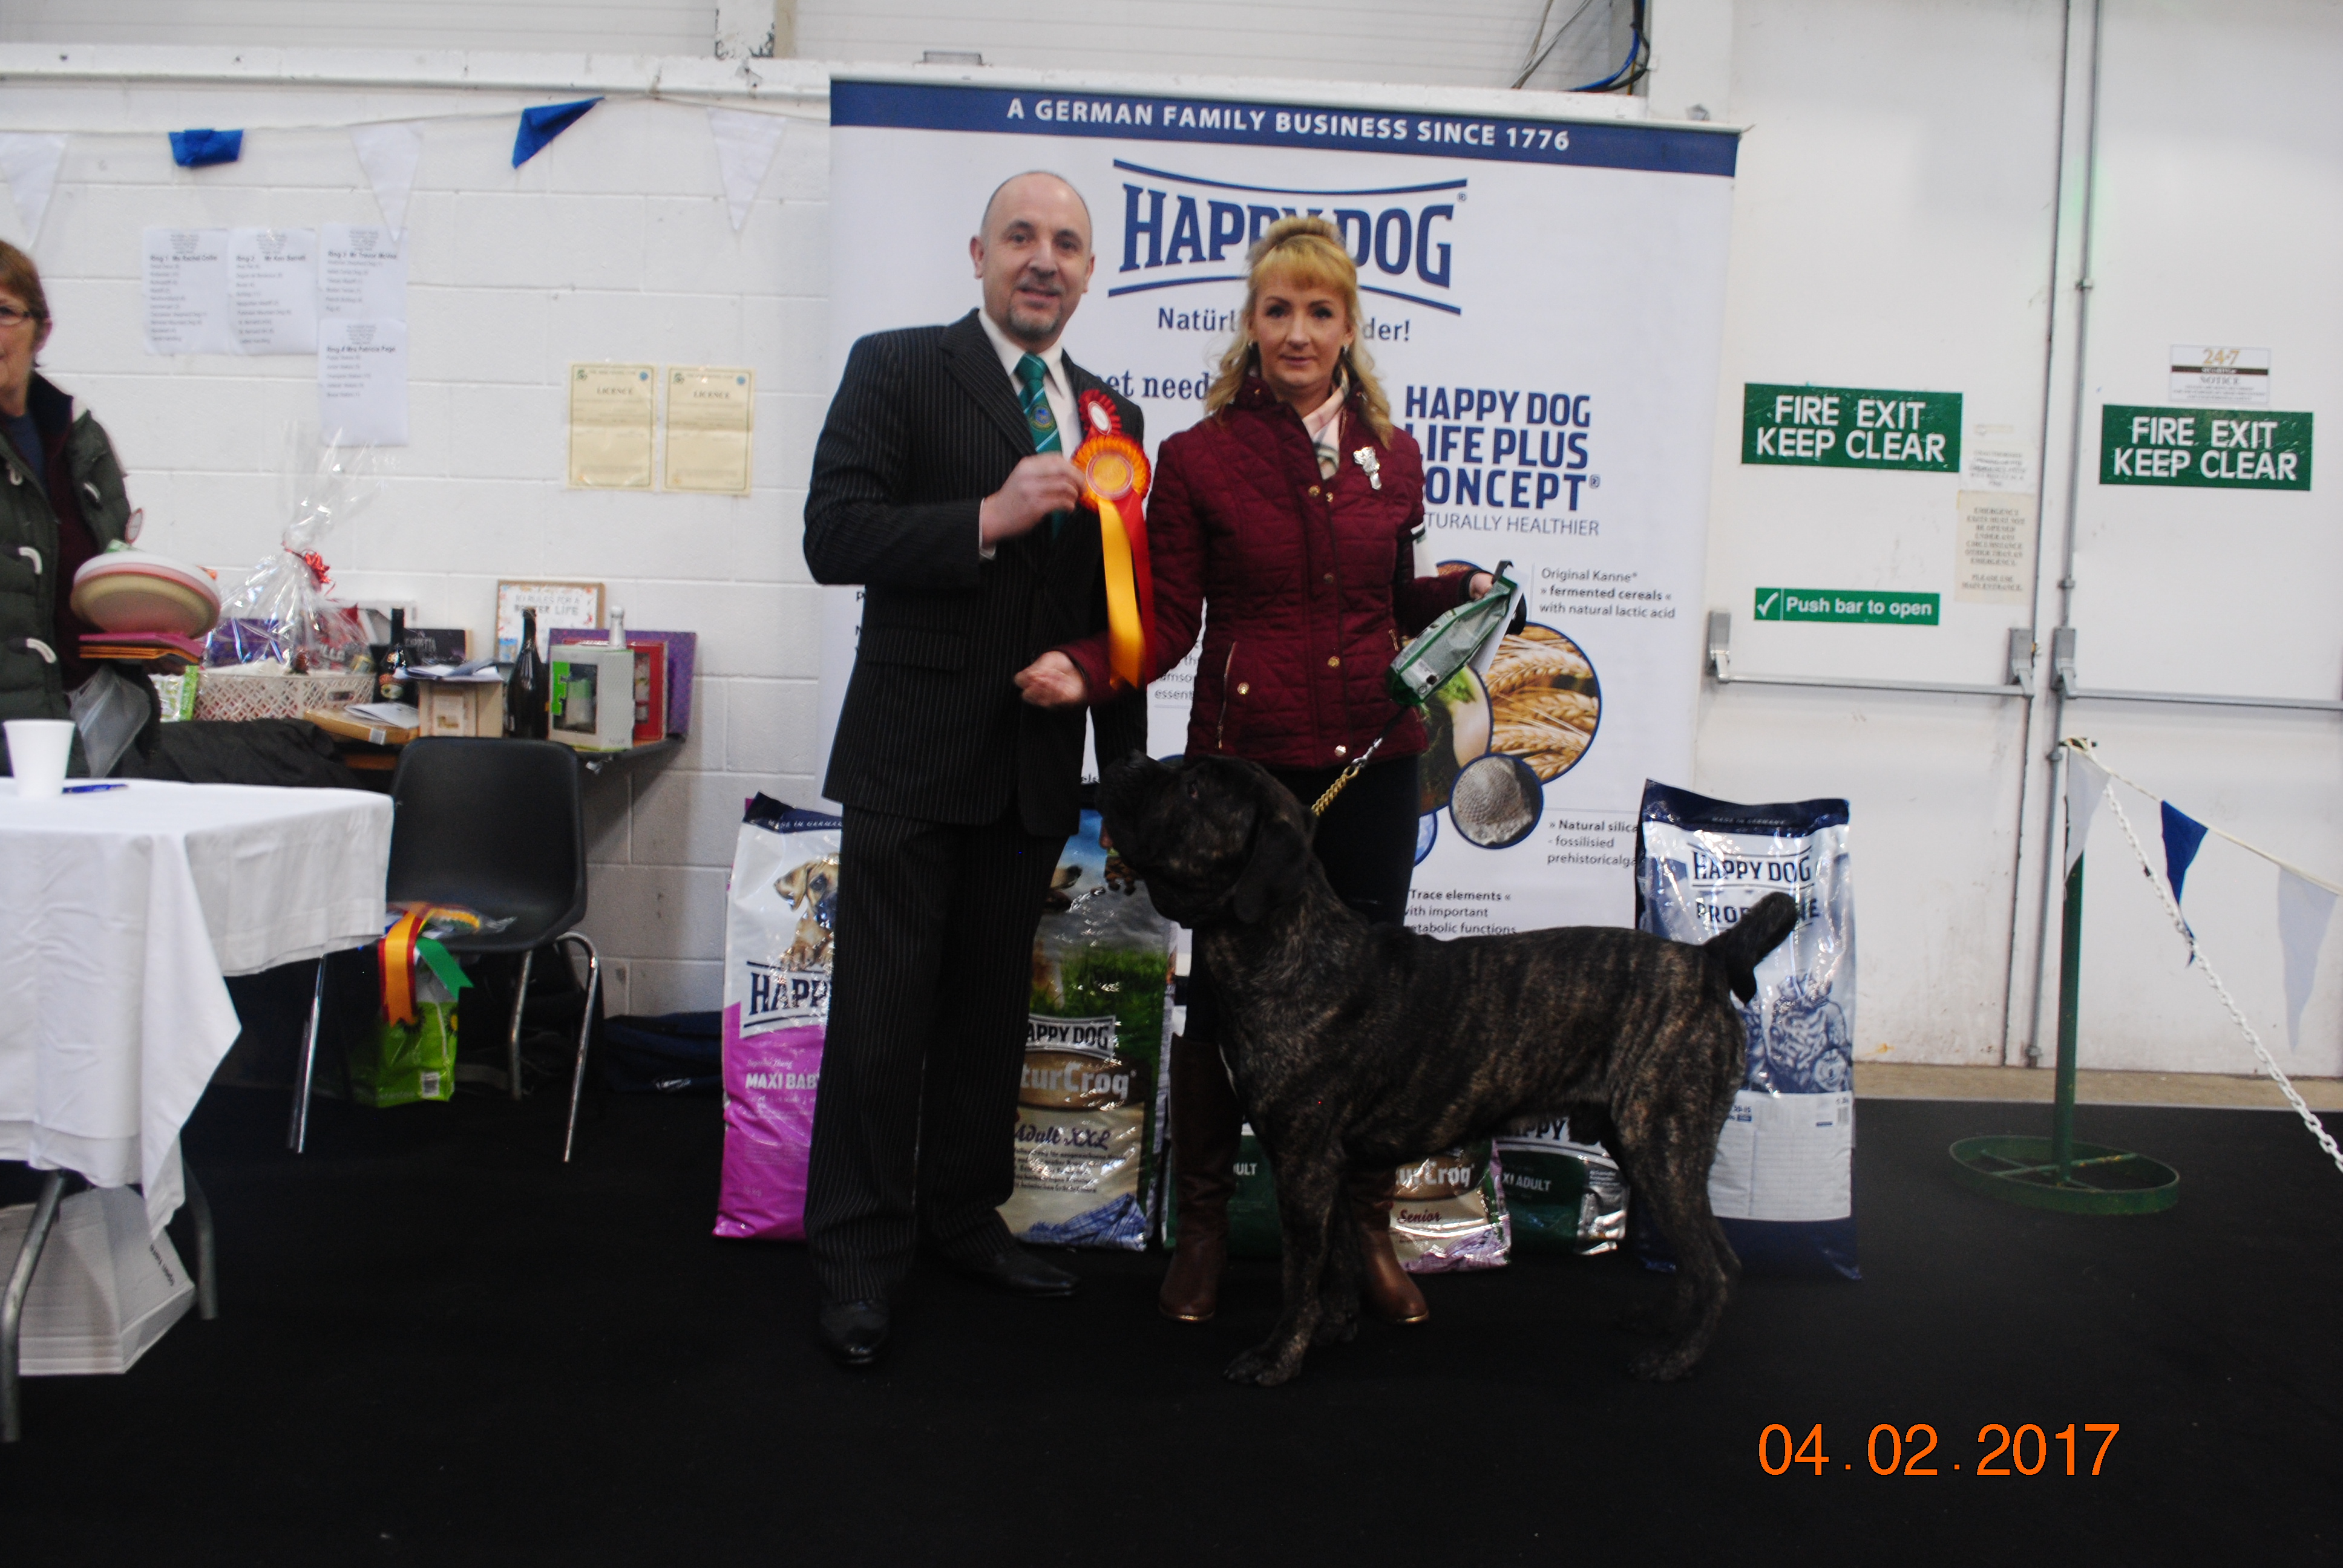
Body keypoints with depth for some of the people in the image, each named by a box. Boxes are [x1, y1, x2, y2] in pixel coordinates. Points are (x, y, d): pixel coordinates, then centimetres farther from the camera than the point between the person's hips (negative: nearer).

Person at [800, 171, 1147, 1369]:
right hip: (914, 754, -4)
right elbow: (833, 536, -12)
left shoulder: (1108, 415, 13)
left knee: (991, 1004, 14)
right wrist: (988, 519, -23)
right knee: (882, 1013, 1)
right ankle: (858, 1259, 14)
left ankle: (964, 1215, 30)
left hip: (1035, 765, 5)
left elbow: (1113, 611, 15)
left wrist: (1127, 774, 13)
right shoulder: (896, 370, -1)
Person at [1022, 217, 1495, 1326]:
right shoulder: (1199, 457, 0)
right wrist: (1085, 669, -18)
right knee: (1223, 988, 3)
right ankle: (1203, 1224, 22)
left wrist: (1461, 593, 1)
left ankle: (1367, 1228, 23)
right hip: (1244, 756, -3)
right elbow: (1168, 620, -1)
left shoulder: (1392, 457, 10)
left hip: (1374, 758, 3)